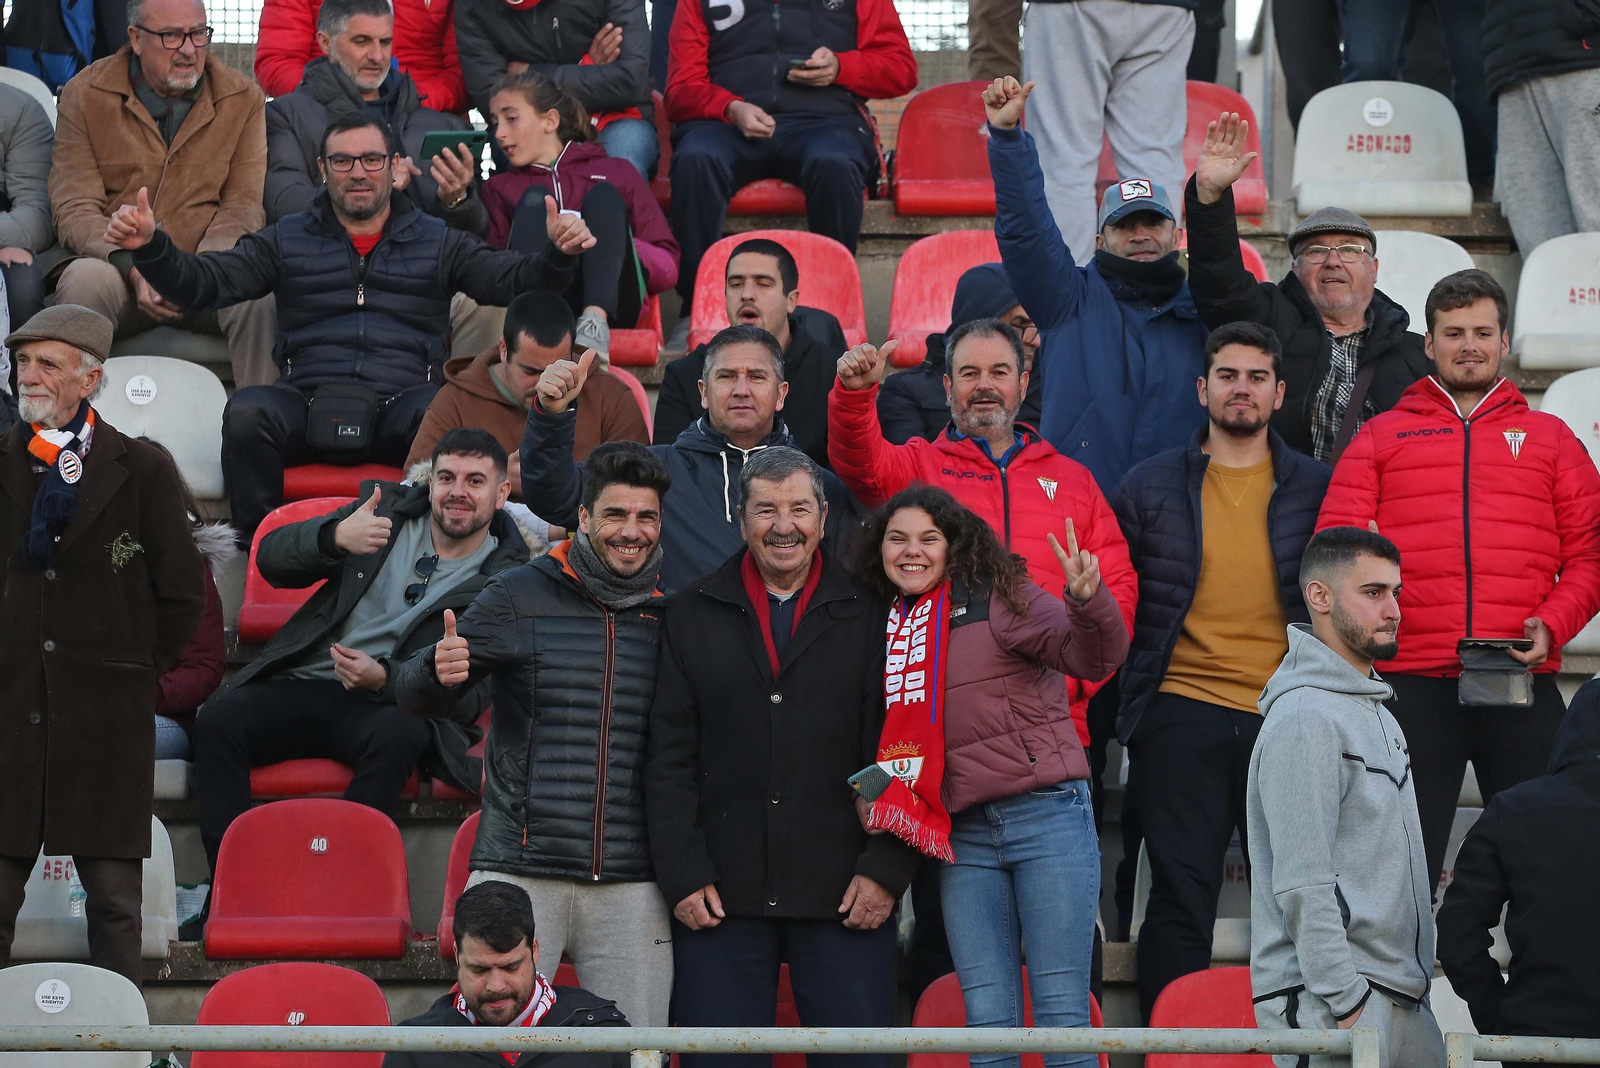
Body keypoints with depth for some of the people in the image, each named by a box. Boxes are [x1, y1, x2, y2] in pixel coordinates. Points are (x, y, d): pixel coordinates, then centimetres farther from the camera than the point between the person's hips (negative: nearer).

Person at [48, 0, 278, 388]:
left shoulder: (243, 98, 8)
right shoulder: (85, 94, 4)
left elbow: (245, 206, 2)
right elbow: (74, 210, -3)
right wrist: (133, 269, -22)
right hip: (120, 271, -1)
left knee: (259, 295, -31)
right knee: (84, 279, -34)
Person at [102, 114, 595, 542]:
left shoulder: (438, 242, 21)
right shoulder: (287, 241, 23)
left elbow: (514, 280, 9)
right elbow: (204, 282, 14)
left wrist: (558, 254, -13)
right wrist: (150, 247, -6)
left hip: (402, 401, -1)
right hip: (309, 401, 1)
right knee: (246, 412, -33)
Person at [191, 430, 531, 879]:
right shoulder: (387, 507, 14)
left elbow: (472, 695, -5)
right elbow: (271, 558, 6)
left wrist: (383, 678, -22)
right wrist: (336, 536, -17)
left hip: (392, 704, -3)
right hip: (303, 685, 3)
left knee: (397, 735, -38)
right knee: (218, 720, -26)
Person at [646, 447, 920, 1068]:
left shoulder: (871, 615, 5)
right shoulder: (692, 616, 9)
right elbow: (669, 759, 5)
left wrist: (885, 870, -6)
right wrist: (682, 875, -3)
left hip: (844, 898, -1)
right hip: (719, 897, 1)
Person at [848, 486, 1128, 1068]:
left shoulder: (997, 599, -3)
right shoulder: (886, 629, 13)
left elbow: (1092, 657, -16)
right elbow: (891, 737, 22)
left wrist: (1087, 600, -34)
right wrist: (870, 787, 4)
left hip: (1045, 816, -5)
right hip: (962, 834, 5)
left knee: (1063, 1016, -6)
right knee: (986, 1021, 5)